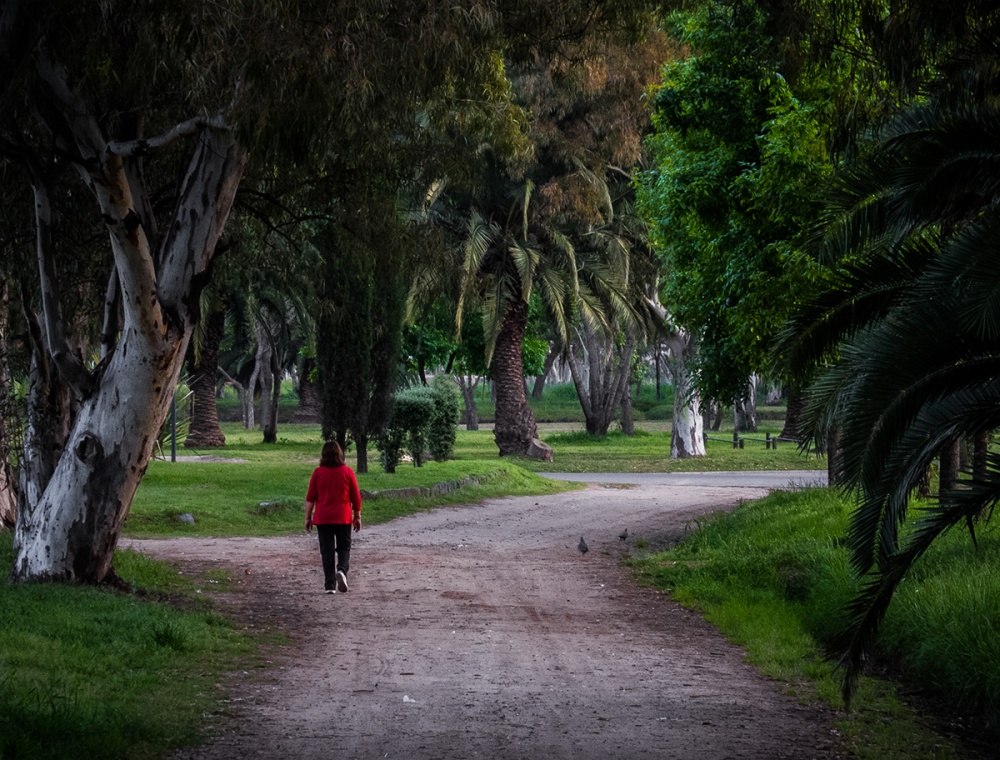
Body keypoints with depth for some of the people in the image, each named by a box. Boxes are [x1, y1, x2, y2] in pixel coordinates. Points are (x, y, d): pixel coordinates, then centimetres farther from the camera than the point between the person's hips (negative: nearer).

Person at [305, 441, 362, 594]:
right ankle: (342, 570, -17)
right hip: (343, 517, 0)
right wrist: (357, 517, 12)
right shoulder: (347, 472, -1)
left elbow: (310, 498, 0)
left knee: (327, 550, 4)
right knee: (344, 547, 10)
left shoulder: (318, 472, -2)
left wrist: (308, 518, 7)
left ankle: (330, 585, 2)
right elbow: (356, 497, 3)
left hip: (323, 518, 0)